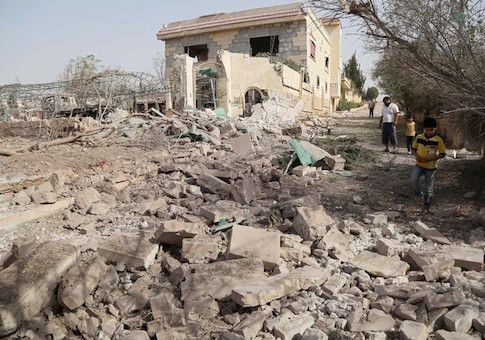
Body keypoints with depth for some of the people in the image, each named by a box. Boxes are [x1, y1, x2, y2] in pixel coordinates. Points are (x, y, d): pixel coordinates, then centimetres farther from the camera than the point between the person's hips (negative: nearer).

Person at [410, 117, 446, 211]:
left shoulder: (438, 140, -12)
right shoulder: (419, 137, -4)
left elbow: (443, 154, -9)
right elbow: (413, 149, 8)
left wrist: (430, 158, -21)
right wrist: (416, 155, -14)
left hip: (431, 167, -2)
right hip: (419, 165, 2)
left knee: (429, 187, 7)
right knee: (413, 179, -20)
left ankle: (427, 202, 28)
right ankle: (419, 193, 8)